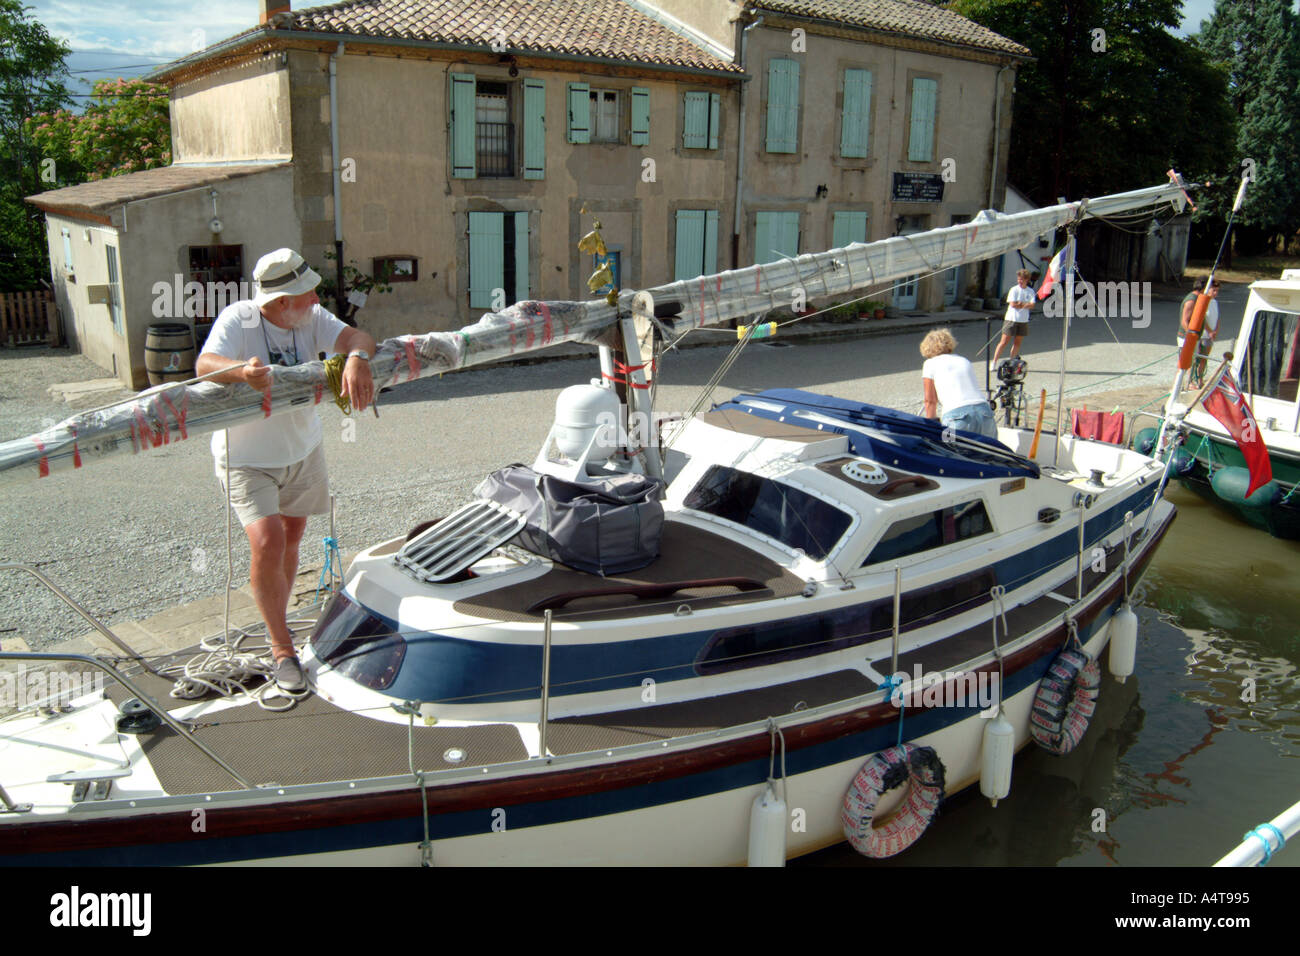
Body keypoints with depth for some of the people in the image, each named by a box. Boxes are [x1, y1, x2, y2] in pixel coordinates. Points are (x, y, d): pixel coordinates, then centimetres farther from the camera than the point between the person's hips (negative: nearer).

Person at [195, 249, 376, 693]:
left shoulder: (311, 318, -10)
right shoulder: (238, 318, -21)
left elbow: (355, 336, -23)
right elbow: (205, 365, -34)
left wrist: (356, 359, -48)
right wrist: (241, 370, -57)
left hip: (302, 449, 5)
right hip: (246, 457, -5)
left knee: (291, 538, 17)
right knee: (267, 545, -17)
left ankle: (276, 619, 40)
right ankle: (282, 649, -2)